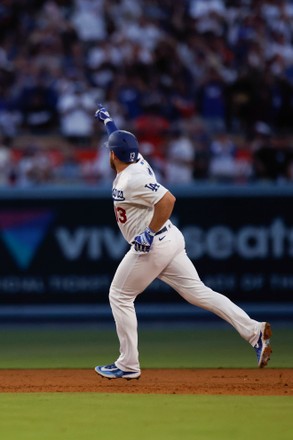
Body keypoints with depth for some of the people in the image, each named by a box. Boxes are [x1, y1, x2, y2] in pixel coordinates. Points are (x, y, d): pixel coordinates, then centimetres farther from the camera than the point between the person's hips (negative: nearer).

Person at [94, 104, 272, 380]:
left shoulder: (131, 180, -19)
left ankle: (128, 365, 7)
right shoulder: (136, 161, 9)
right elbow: (122, 142, 33)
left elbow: (167, 200, -29)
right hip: (170, 241, 9)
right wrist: (108, 121, 42)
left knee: (119, 296, 5)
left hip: (152, 245, -9)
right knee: (197, 292, 5)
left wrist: (150, 233, -24)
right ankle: (254, 331, -7)